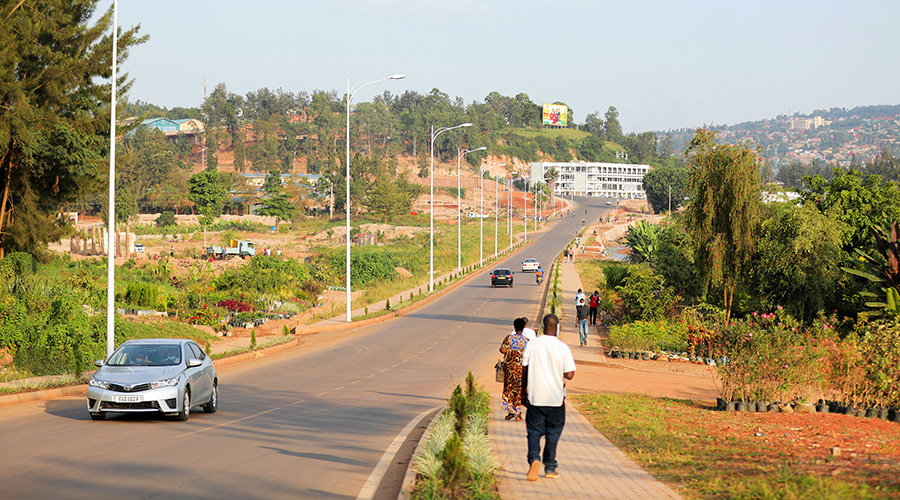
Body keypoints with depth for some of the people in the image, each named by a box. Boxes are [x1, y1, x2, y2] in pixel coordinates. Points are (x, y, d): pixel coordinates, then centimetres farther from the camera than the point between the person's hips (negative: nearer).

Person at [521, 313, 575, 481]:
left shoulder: (532, 345, -3)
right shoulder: (563, 348, -9)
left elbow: (524, 371, 2)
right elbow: (569, 374, -11)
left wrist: (524, 392, 13)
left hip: (535, 397, 1)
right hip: (556, 398, -1)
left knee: (534, 431, 6)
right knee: (553, 432, 13)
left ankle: (534, 459, -19)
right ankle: (550, 468, 18)